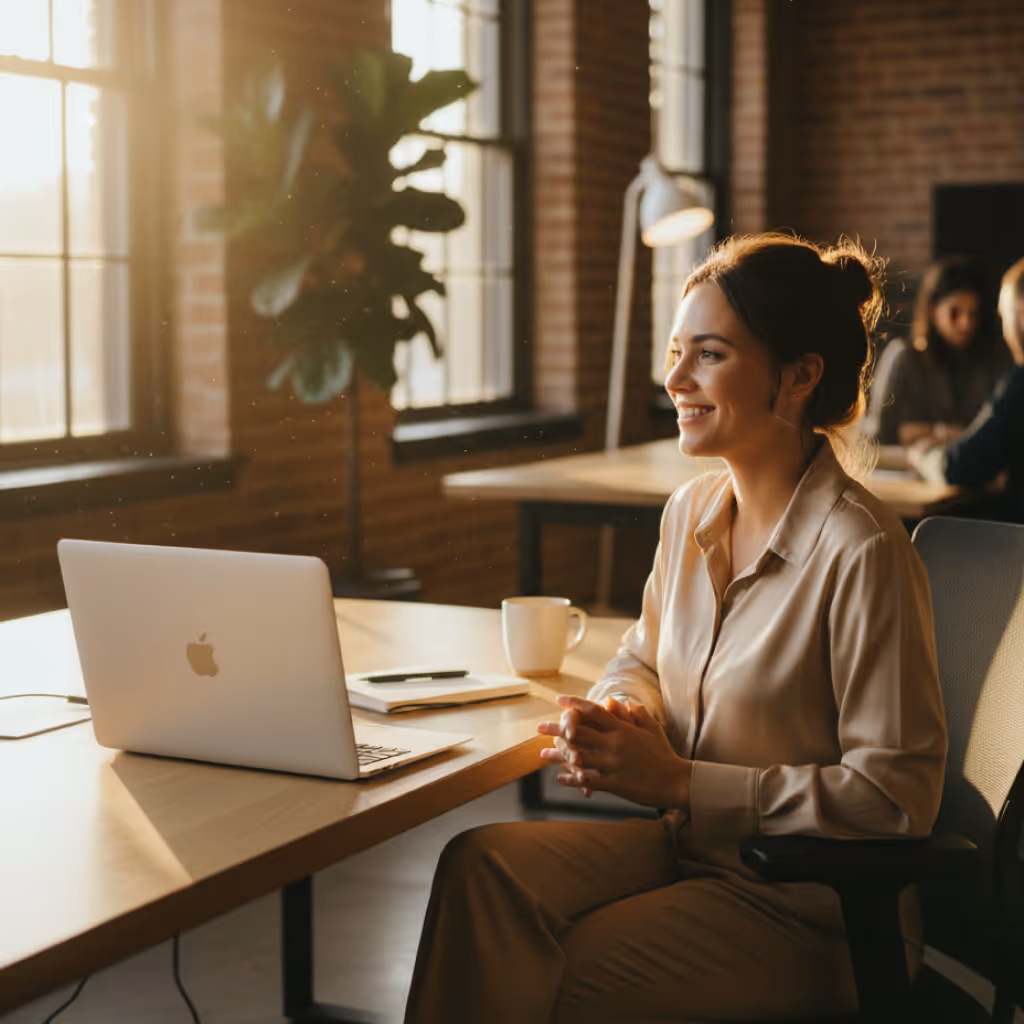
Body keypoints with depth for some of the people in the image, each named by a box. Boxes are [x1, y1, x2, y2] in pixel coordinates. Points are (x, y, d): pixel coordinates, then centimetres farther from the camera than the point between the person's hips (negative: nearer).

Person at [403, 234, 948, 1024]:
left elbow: (898, 798, -20)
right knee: (483, 863, -17)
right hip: (687, 846, 7)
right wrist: (619, 718, -5)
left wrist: (677, 782, -19)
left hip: (811, 906, -7)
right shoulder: (693, 511, 4)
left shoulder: (863, 553, -20)